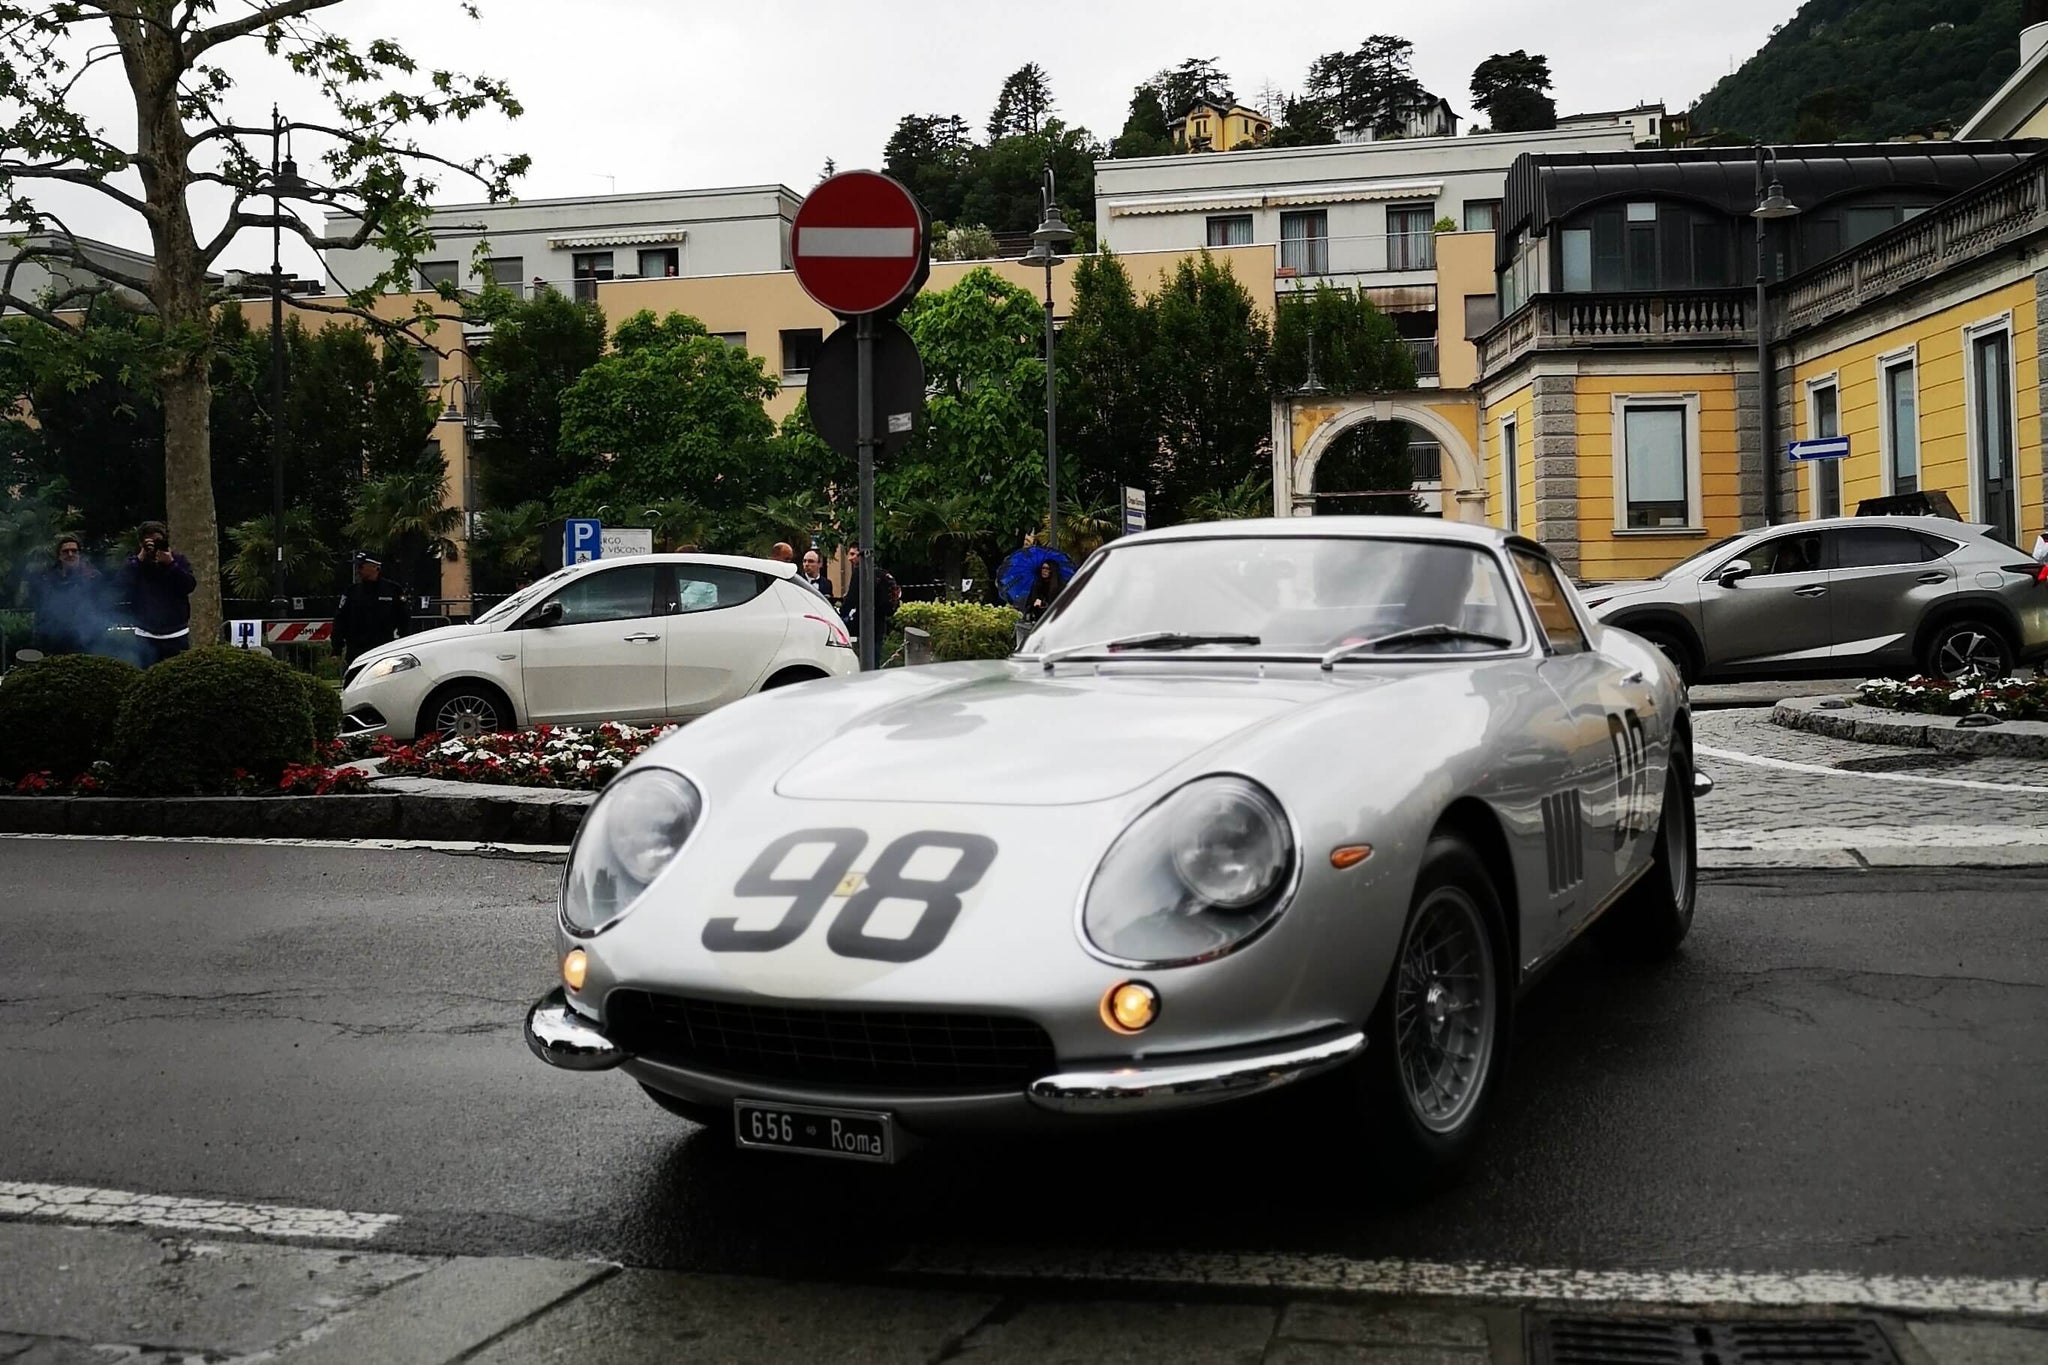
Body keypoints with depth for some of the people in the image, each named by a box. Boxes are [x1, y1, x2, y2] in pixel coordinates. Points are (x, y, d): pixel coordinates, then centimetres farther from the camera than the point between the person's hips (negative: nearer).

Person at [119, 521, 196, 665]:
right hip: (146, 636, 0)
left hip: (177, 635, 0)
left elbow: (190, 586, -9)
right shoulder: (134, 563, 4)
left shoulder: (178, 559, 5)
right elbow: (123, 591, -12)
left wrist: (171, 563, -18)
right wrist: (139, 560, -16)